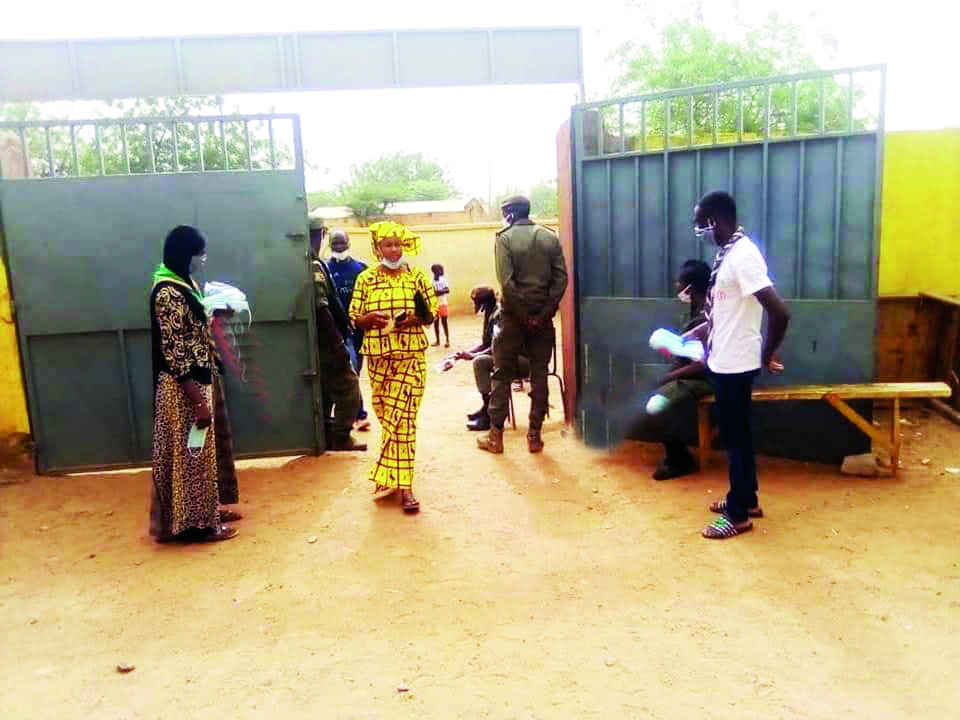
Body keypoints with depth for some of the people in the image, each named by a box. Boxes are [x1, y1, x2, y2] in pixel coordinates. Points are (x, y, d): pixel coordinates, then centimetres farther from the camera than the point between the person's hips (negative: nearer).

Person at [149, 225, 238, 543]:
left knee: (200, 452, 18)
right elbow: (174, 354, -23)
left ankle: (204, 514, 30)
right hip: (184, 389, -10)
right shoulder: (168, 293, -20)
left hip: (198, 381, 10)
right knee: (191, 454, 1)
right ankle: (197, 524, 13)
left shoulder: (183, 284, 10)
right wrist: (198, 401, -22)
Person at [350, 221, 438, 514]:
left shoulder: (417, 276, 3)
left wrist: (414, 319, -16)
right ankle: (401, 483, 22)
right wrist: (371, 318, -16)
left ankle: (393, 479, 0)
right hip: (378, 356, 2)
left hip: (411, 355, -2)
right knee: (388, 417, 9)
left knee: (402, 418, -7)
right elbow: (355, 319, 5)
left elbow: (431, 314, 4)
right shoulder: (365, 278, 5)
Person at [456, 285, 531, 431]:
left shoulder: (500, 314, -14)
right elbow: (485, 344, 20)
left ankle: (488, 416, -15)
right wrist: (465, 353, 8)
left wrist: (473, 356, -13)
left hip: (525, 360, -11)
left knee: (480, 362, -20)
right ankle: (487, 409, 17)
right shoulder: (491, 314, 16)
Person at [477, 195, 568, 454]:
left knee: (502, 374, 6)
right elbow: (561, 278, -2)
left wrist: (524, 315, -11)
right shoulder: (550, 238, 6)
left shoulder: (505, 238, -5)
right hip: (543, 316, 3)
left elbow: (506, 281, -15)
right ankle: (535, 435, 11)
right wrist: (544, 313, -6)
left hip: (514, 315, -3)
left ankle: (495, 435, 9)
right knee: (539, 374, 9)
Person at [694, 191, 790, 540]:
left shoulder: (743, 256, -22)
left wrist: (767, 355, -15)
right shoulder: (727, 253, 9)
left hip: (735, 364, -9)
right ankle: (747, 499, 33)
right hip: (723, 361, 9)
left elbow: (779, 313, -28)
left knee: (737, 436, 2)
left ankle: (739, 514, 15)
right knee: (734, 434, 19)